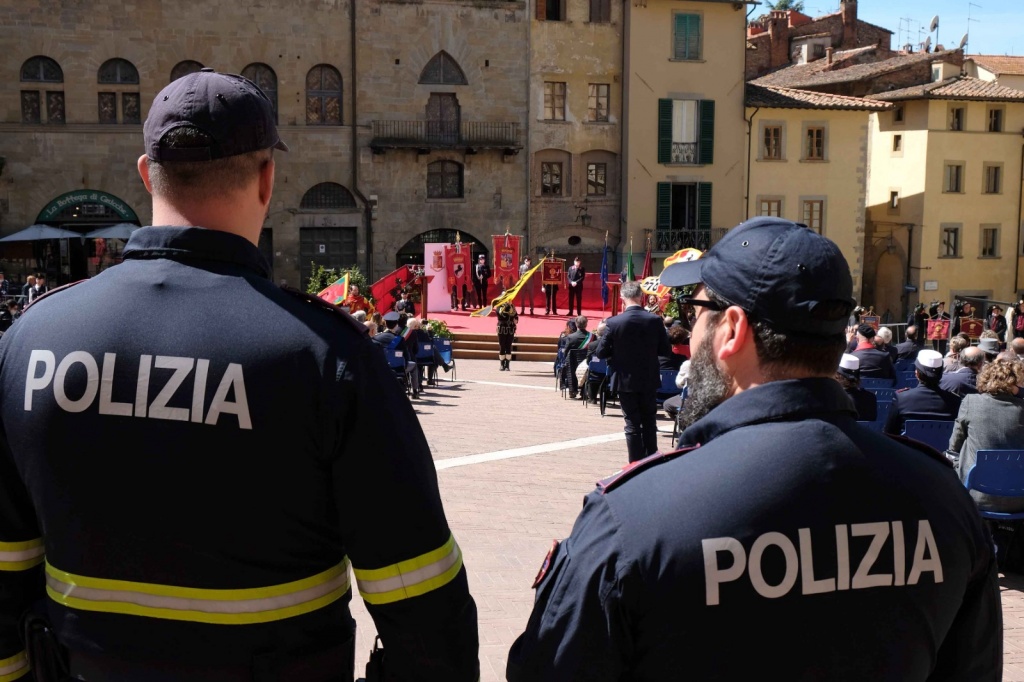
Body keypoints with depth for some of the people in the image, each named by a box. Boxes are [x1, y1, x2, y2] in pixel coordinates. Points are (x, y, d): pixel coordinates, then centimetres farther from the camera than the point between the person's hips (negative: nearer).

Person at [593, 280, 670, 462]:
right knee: (649, 422, 17)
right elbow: (665, 350, -3)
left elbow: (601, 352, -10)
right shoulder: (655, 320, -10)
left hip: (626, 381, -2)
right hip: (649, 380, 2)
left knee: (632, 425, 7)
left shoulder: (613, 322, -14)